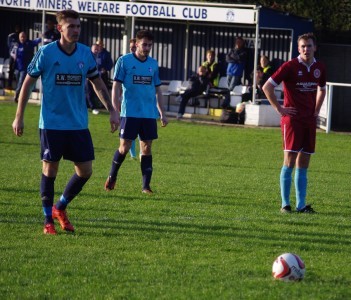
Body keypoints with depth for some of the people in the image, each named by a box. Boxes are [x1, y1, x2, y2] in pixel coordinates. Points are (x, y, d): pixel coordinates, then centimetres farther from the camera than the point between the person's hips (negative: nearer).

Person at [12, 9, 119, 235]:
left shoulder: (85, 53, 3)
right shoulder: (46, 53, -8)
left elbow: (98, 84, 16)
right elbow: (28, 83, -1)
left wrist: (112, 110, 10)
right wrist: (19, 117, -2)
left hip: (79, 124, 4)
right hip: (51, 123, -4)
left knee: (85, 171, 2)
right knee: (50, 169, -1)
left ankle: (60, 208, 24)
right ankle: (48, 220, 12)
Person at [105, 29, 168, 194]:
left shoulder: (153, 64, 11)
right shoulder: (124, 61, -2)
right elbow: (116, 87, -3)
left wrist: (162, 113, 15)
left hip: (149, 114, 4)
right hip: (130, 113, -4)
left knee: (147, 148, 2)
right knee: (124, 147, -3)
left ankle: (146, 185, 4)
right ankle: (112, 176, 19)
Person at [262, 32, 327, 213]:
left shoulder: (319, 68, 7)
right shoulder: (290, 66, -10)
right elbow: (267, 87, -9)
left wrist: (316, 110, 15)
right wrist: (279, 108, -9)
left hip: (309, 120, 5)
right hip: (292, 119, -5)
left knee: (303, 163, 7)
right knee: (290, 160, -8)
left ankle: (301, 205, 10)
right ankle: (285, 204, -3)